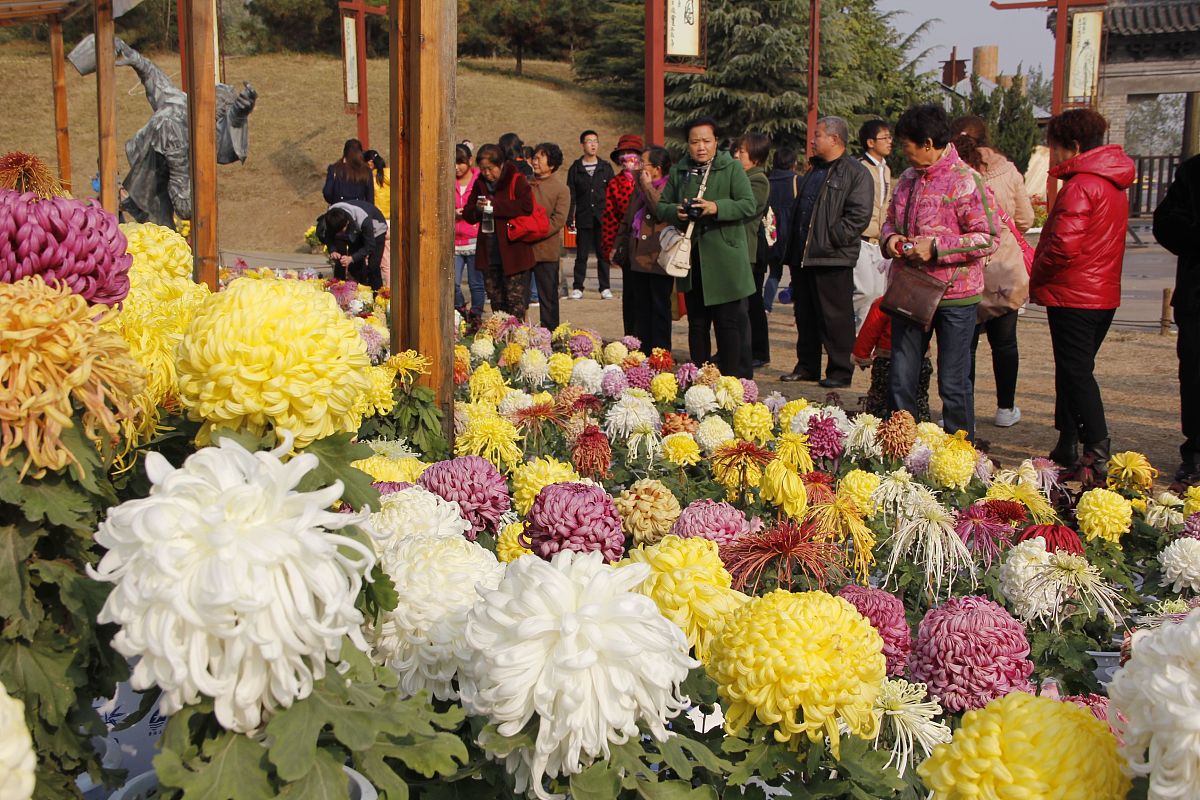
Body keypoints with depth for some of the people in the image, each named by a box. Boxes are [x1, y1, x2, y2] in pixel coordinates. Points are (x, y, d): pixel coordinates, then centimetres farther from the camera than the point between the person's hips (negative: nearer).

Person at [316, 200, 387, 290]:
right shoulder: (330, 216, -30)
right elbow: (328, 236, -14)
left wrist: (351, 258, -48)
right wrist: (332, 251, -34)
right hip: (356, 232, 5)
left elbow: (370, 246, -37)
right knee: (353, 266, -5)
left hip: (375, 230, -5)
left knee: (372, 267, -17)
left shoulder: (364, 219, -44)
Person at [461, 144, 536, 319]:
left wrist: (494, 205, -20)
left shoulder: (517, 180, -6)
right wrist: (477, 208, -11)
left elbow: (527, 206, -22)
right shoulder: (480, 184, 11)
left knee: (516, 303, -5)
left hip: (513, 253, -6)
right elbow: (468, 216, 13)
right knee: (496, 302, 12)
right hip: (488, 254, 6)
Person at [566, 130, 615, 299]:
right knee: (581, 255, 1)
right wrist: (569, 219, -2)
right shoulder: (575, 168, 6)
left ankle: (605, 288, 9)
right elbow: (571, 196, 4)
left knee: (603, 254, 3)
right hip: (583, 219, -1)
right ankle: (577, 288, 8)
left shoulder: (605, 168, 8)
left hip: (602, 218, 1)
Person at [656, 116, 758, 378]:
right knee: (697, 324, 13)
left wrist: (717, 208, -22)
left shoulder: (732, 168, -1)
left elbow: (749, 206, -9)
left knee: (729, 322, -5)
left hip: (725, 260, -5)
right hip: (691, 259, 5)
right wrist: (676, 211, -7)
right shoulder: (678, 172, 13)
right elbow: (660, 207, 15)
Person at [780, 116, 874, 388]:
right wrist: (792, 248, 17)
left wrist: (831, 240, -17)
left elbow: (859, 215, -15)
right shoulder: (813, 171, 21)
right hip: (802, 257, 8)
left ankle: (840, 371, 5)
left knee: (835, 318, -3)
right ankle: (807, 366, 22)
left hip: (833, 259, -8)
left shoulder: (856, 173, -6)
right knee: (805, 315, 13)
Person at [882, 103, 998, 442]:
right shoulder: (908, 178, 11)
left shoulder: (965, 181, -13)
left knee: (954, 385, 3)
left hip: (954, 298, -7)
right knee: (900, 382, 10)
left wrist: (936, 247, -22)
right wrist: (890, 238, 0)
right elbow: (890, 220, 23)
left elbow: (988, 239, -16)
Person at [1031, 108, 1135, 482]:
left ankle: (1098, 458, -10)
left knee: (1076, 374, -6)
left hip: (1072, 296, -9)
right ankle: (1067, 449, 24)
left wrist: (1036, 279, -8)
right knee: (1074, 371, 16)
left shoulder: (1081, 185, -16)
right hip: (1104, 293, 9)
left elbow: (1064, 244, -25)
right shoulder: (1114, 185, 14)